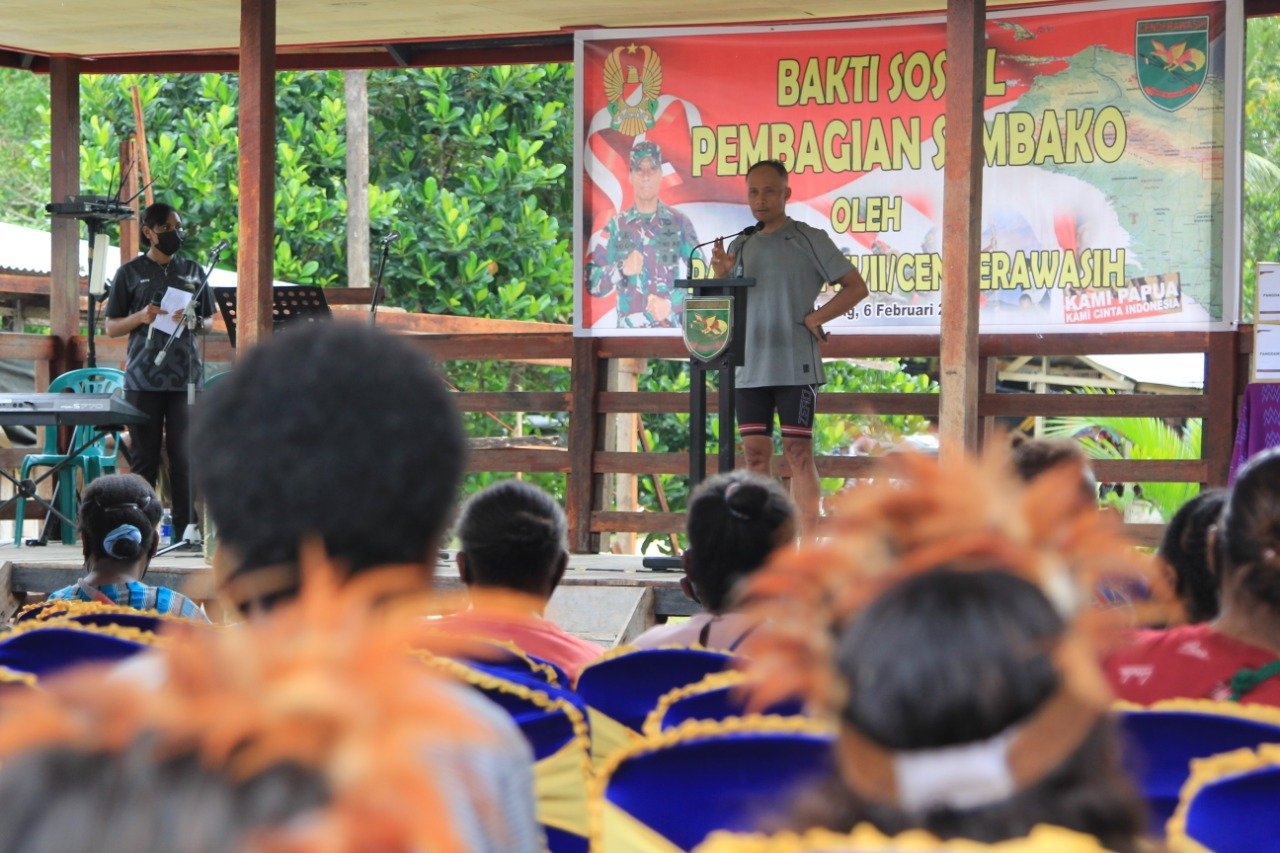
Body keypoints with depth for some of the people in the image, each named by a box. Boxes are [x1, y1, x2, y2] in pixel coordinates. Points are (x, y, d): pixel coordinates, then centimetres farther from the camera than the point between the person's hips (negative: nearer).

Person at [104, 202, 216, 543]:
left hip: (185, 376, 1)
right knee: (144, 458, 1)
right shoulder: (130, 272, 7)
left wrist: (192, 320, -6)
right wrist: (142, 317, -11)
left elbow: (209, 320, 17)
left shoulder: (193, 271, 13)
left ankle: (186, 529, -1)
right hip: (143, 378, -1)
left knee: (184, 457, -4)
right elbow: (111, 327, 8)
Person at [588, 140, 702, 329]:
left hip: (672, 327, 0)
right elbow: (593, 284, 5)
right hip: (629, 328, 0)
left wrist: (671, 303, -13)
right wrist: (622, 269, -14)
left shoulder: (680, 223, 7)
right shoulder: (616, 226, 8)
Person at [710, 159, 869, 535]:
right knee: (756, 453, 4)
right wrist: (721, 275, -6)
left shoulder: (809, 240, 0)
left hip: (796, 366, -5)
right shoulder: (740, 246, 13)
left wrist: (815, 318, -10)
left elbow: (856, 286, 0)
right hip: (750, 368, 5)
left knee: (798, 452, -6)